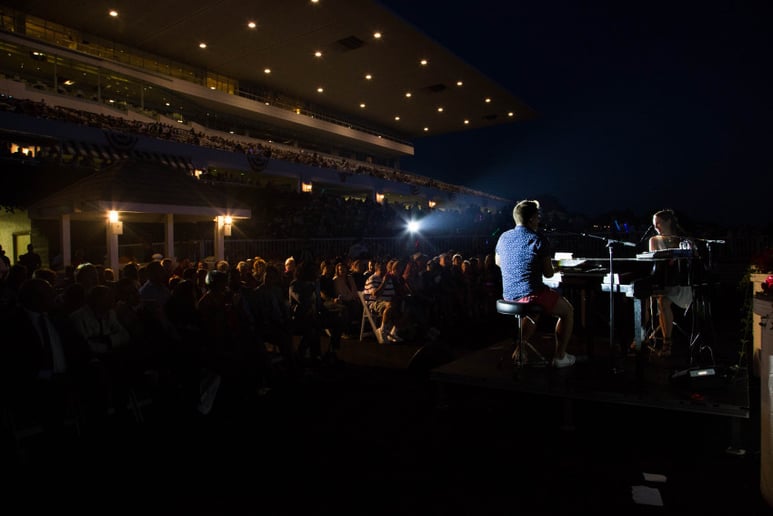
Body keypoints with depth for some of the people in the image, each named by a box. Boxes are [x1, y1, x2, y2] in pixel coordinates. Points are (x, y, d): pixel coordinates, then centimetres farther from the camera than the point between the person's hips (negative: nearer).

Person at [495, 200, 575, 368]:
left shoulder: (503, 237, 6)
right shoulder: (538, 239, -11)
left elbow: (498, 262, 23)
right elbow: (548, 273, -8)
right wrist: (550, 266, 14)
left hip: (508, 296, 7)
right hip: (532, 295, -7)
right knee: (568, 310, 18)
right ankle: (560, 357, 20)